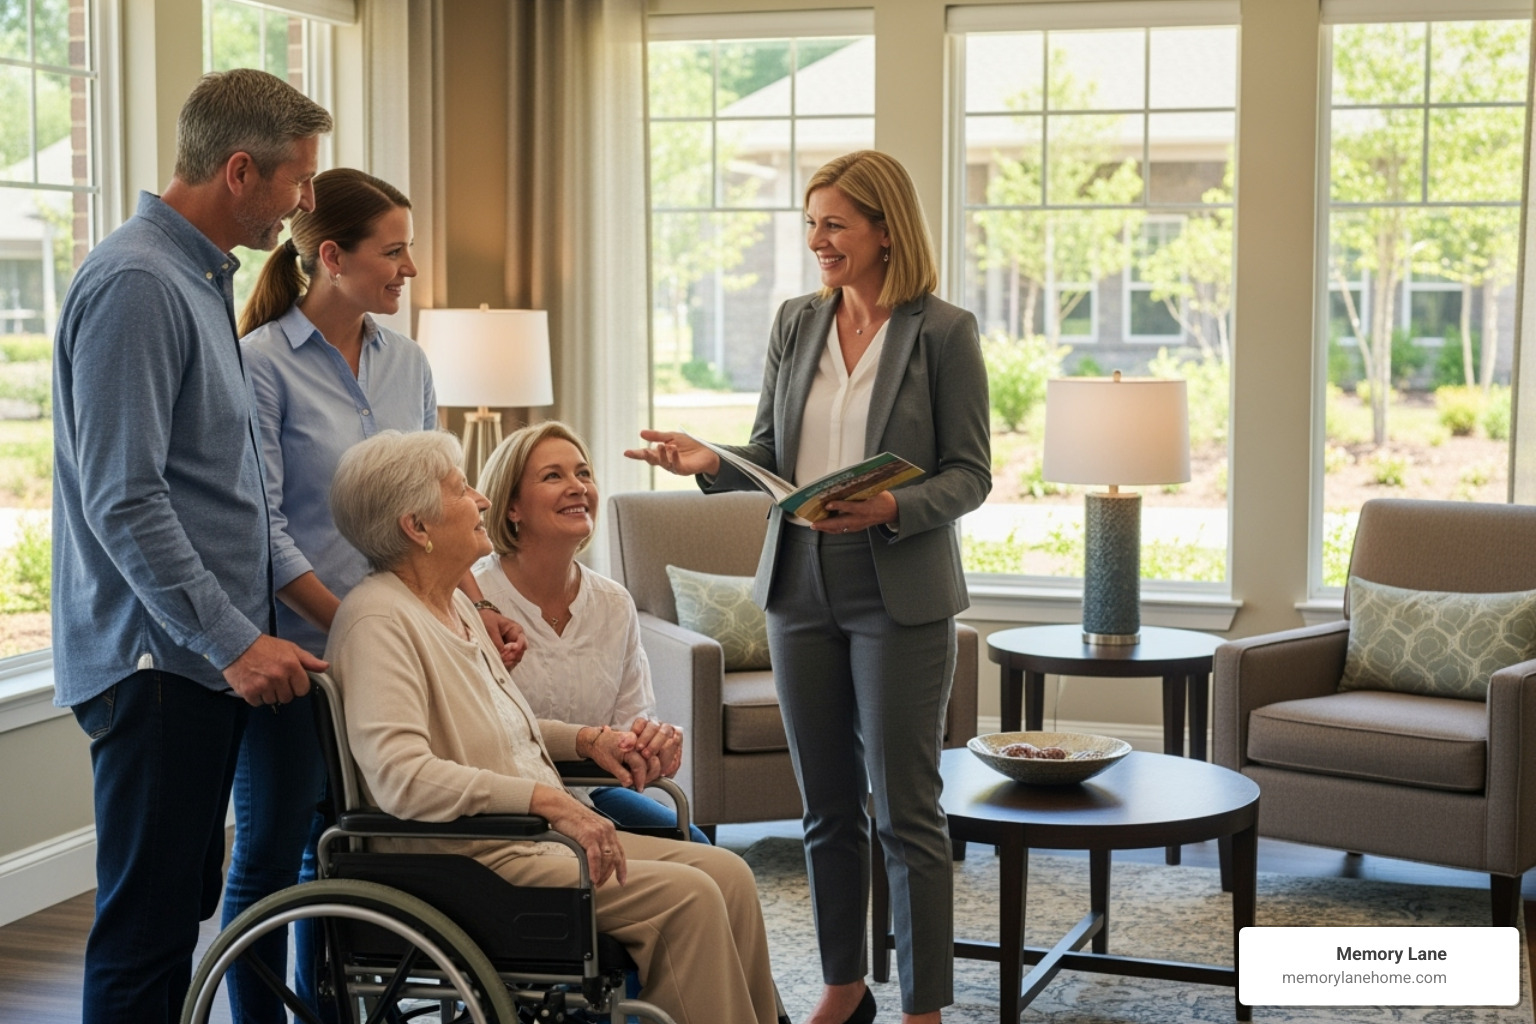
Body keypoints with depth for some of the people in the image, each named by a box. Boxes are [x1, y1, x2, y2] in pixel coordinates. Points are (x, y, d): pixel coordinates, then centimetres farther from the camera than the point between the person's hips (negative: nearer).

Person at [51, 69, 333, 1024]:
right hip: (156, 659, -10)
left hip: (206, 657, 10)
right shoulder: (135, 284, -15)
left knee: (179, 910, 14)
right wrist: (233, 641, -21)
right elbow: (125, 503, -21)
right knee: (147, 922, -5)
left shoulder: (203, 281, 17)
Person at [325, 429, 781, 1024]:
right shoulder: (378, 621, -15)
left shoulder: (455, 605, 16)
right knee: (686, 897, -20)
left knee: (728, 874, -4)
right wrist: (548, 800, -29)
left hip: (538, 837, 10)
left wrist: (589, 740, 12)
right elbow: (400, 777, -27)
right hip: (474, 859, -10)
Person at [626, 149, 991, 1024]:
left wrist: (893, 509, -23)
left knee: (906, 811, 0)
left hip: (901, 598, -5)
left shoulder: (944, 332, -7)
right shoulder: (796, 323, 8)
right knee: (828, 807, 14)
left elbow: (970, 474, -6)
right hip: (803, 591, 5)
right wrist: (711, 462, -9)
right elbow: (771, 455, 11)